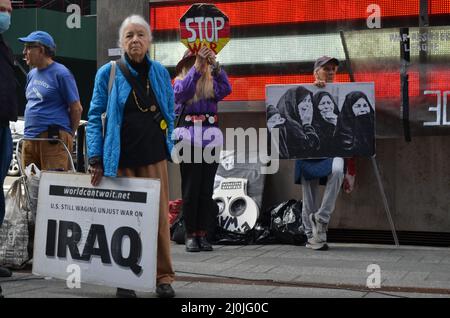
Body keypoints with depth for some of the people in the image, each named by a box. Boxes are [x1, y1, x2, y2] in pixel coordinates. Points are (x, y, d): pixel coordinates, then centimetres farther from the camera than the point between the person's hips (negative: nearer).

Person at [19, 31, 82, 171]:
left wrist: (68, 136, 1)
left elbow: (76, 109, -6)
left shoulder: (61, 73, -7)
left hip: (54, 139, -7)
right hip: (29, 138, 8)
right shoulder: (32, 74, 16)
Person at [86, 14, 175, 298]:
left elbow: (169, 114, 17)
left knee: (159, 216, 0)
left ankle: (164, 277, 11)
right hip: (120, 159, -2)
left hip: (154, 157, 2)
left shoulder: (160, 72, 6)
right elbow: (95, 116, 0)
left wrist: (167, 145, 14)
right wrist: (95, 158, -5)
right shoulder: (108, 73, -2)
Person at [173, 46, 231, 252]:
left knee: (207, 189, 4)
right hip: (189, 138, -2)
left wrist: (215, 65, -19)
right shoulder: (180, 81, 5)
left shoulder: (212, 83, 10)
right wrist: (197, 66, -23)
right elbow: (182, 91, -17)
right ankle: (190, 234, 5)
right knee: (190, 188, -1)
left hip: (211, 138, 3)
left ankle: (203, 233, 9)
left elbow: (226, 89, -9)